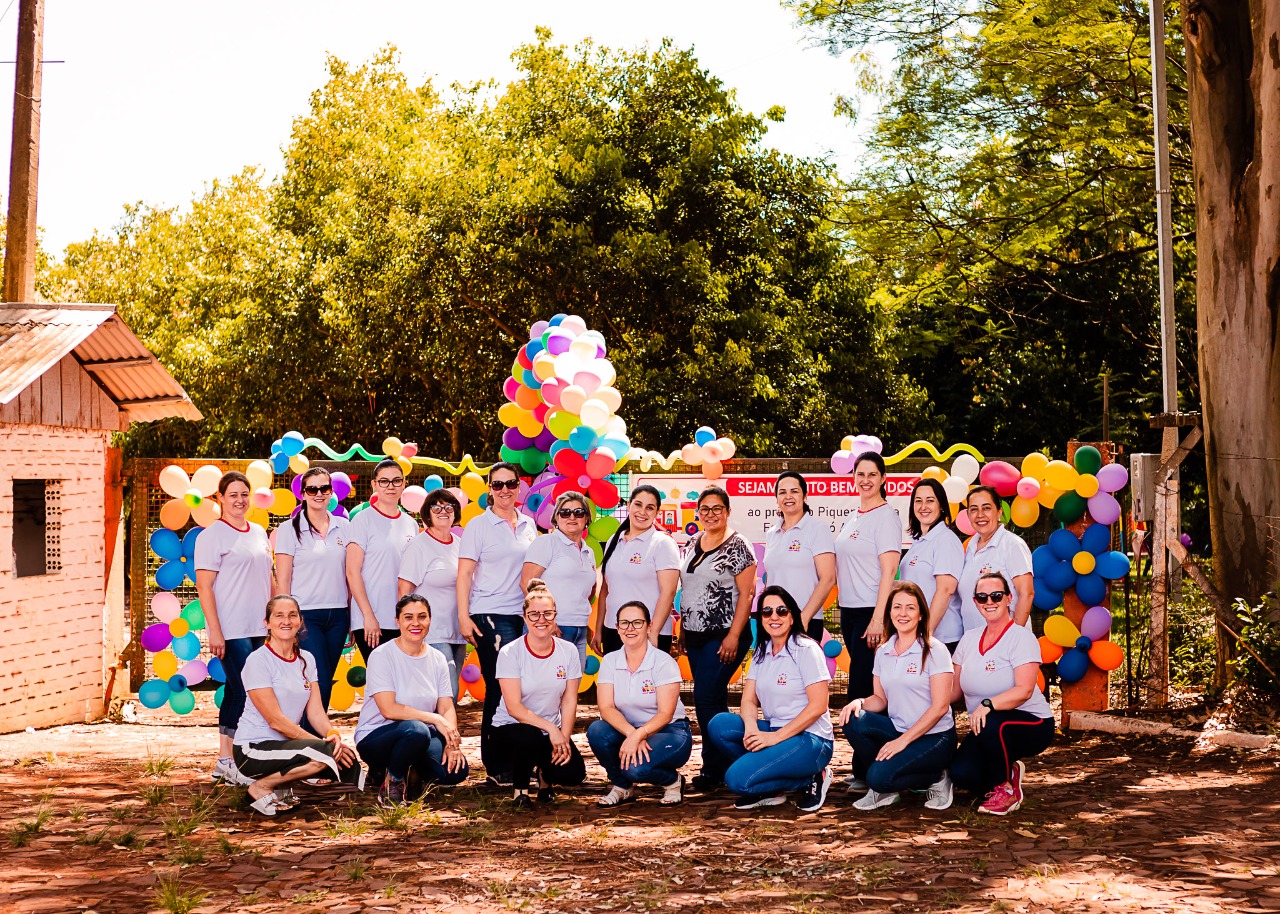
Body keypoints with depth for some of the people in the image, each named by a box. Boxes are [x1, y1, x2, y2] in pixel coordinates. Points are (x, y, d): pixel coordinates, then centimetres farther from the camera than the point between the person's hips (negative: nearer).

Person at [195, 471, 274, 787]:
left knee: (236, 692, 9)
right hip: (231, 630, -7)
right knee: (243, 691, -12)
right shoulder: (212, 535, -4)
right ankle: (226, 760, -6)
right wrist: (214, 631, -15)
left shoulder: (259, 533, 16)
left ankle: (226, 760, 13)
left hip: (260, 629, 7)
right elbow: (204, 586, -9)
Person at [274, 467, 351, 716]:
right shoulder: (289, 529, -1)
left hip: (337, 615, 4)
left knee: (324, 684, 6)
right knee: (320, 683, -10)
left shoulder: (344, 527, 9)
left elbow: (349, 575, 12)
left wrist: (352, 618, 8)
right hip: (306, 615, -4)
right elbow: (283, 580, -2)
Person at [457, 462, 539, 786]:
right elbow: (464, 574, -4)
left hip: (523, 615, 5)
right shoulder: (478, 526, 0)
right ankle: (496, 765, 1)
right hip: (490, 616, -5)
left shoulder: (528, 525, 14)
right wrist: (463, 617, -11)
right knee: (500, 688, -7)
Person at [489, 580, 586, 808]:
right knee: (529, 737, -38)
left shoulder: (568, 651, -1)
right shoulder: (510, 653, -11)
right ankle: (520, 788, -7)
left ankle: (545, 774, 15)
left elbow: (569, 701, 0)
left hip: (553, 733, 3)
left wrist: (564, 738, -15)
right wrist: (550, 728, -26)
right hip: (509, 729, -3)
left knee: (573, 773, -23)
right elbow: (514, 707, -16)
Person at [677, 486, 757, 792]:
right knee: (715, 701, 11)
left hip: (723, 637, -7)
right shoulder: (691, 544, 12)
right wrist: (682, 628, 14)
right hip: (695, 636, 7)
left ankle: (714, 769, 0)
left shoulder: (737, 545, -9)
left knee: (706, 699, -11)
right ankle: (725, 766, 18)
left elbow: (746, 593, -12)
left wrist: (734, 636, -17)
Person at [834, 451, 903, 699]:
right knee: (859, 681, 11)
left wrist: (878, 618, -21)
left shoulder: (886, 516, -9)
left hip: (870, 611, -8)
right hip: (849, 609, 8)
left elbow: (889, 570, -15)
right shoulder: (853, 517, 15)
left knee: (860, 688, -9)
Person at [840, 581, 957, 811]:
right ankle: (883, 790, -3)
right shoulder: (883, 652, 8)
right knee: (852, 721, -22)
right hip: (898, 730, 6)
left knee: (879, 776, -27)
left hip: (934, 738, -6)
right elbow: (881, 699, 11)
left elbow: (940, 707, -14)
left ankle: (936, 778, 1)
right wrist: (860, 702, -13)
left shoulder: (934, 650, -9)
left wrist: (903, 741, -19)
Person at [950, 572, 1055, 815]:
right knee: (961, 774, -22)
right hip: (988, 731, 5)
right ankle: (1010, 772, 11)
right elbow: (954, 690, 9)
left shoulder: (1021, 638, -12)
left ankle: (1005, 789, -11)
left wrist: (988, 705, -40)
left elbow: (1024, 691, -25)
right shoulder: (969, 639, 7)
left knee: (992, 724, -38)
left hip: (1032, 725, -5)